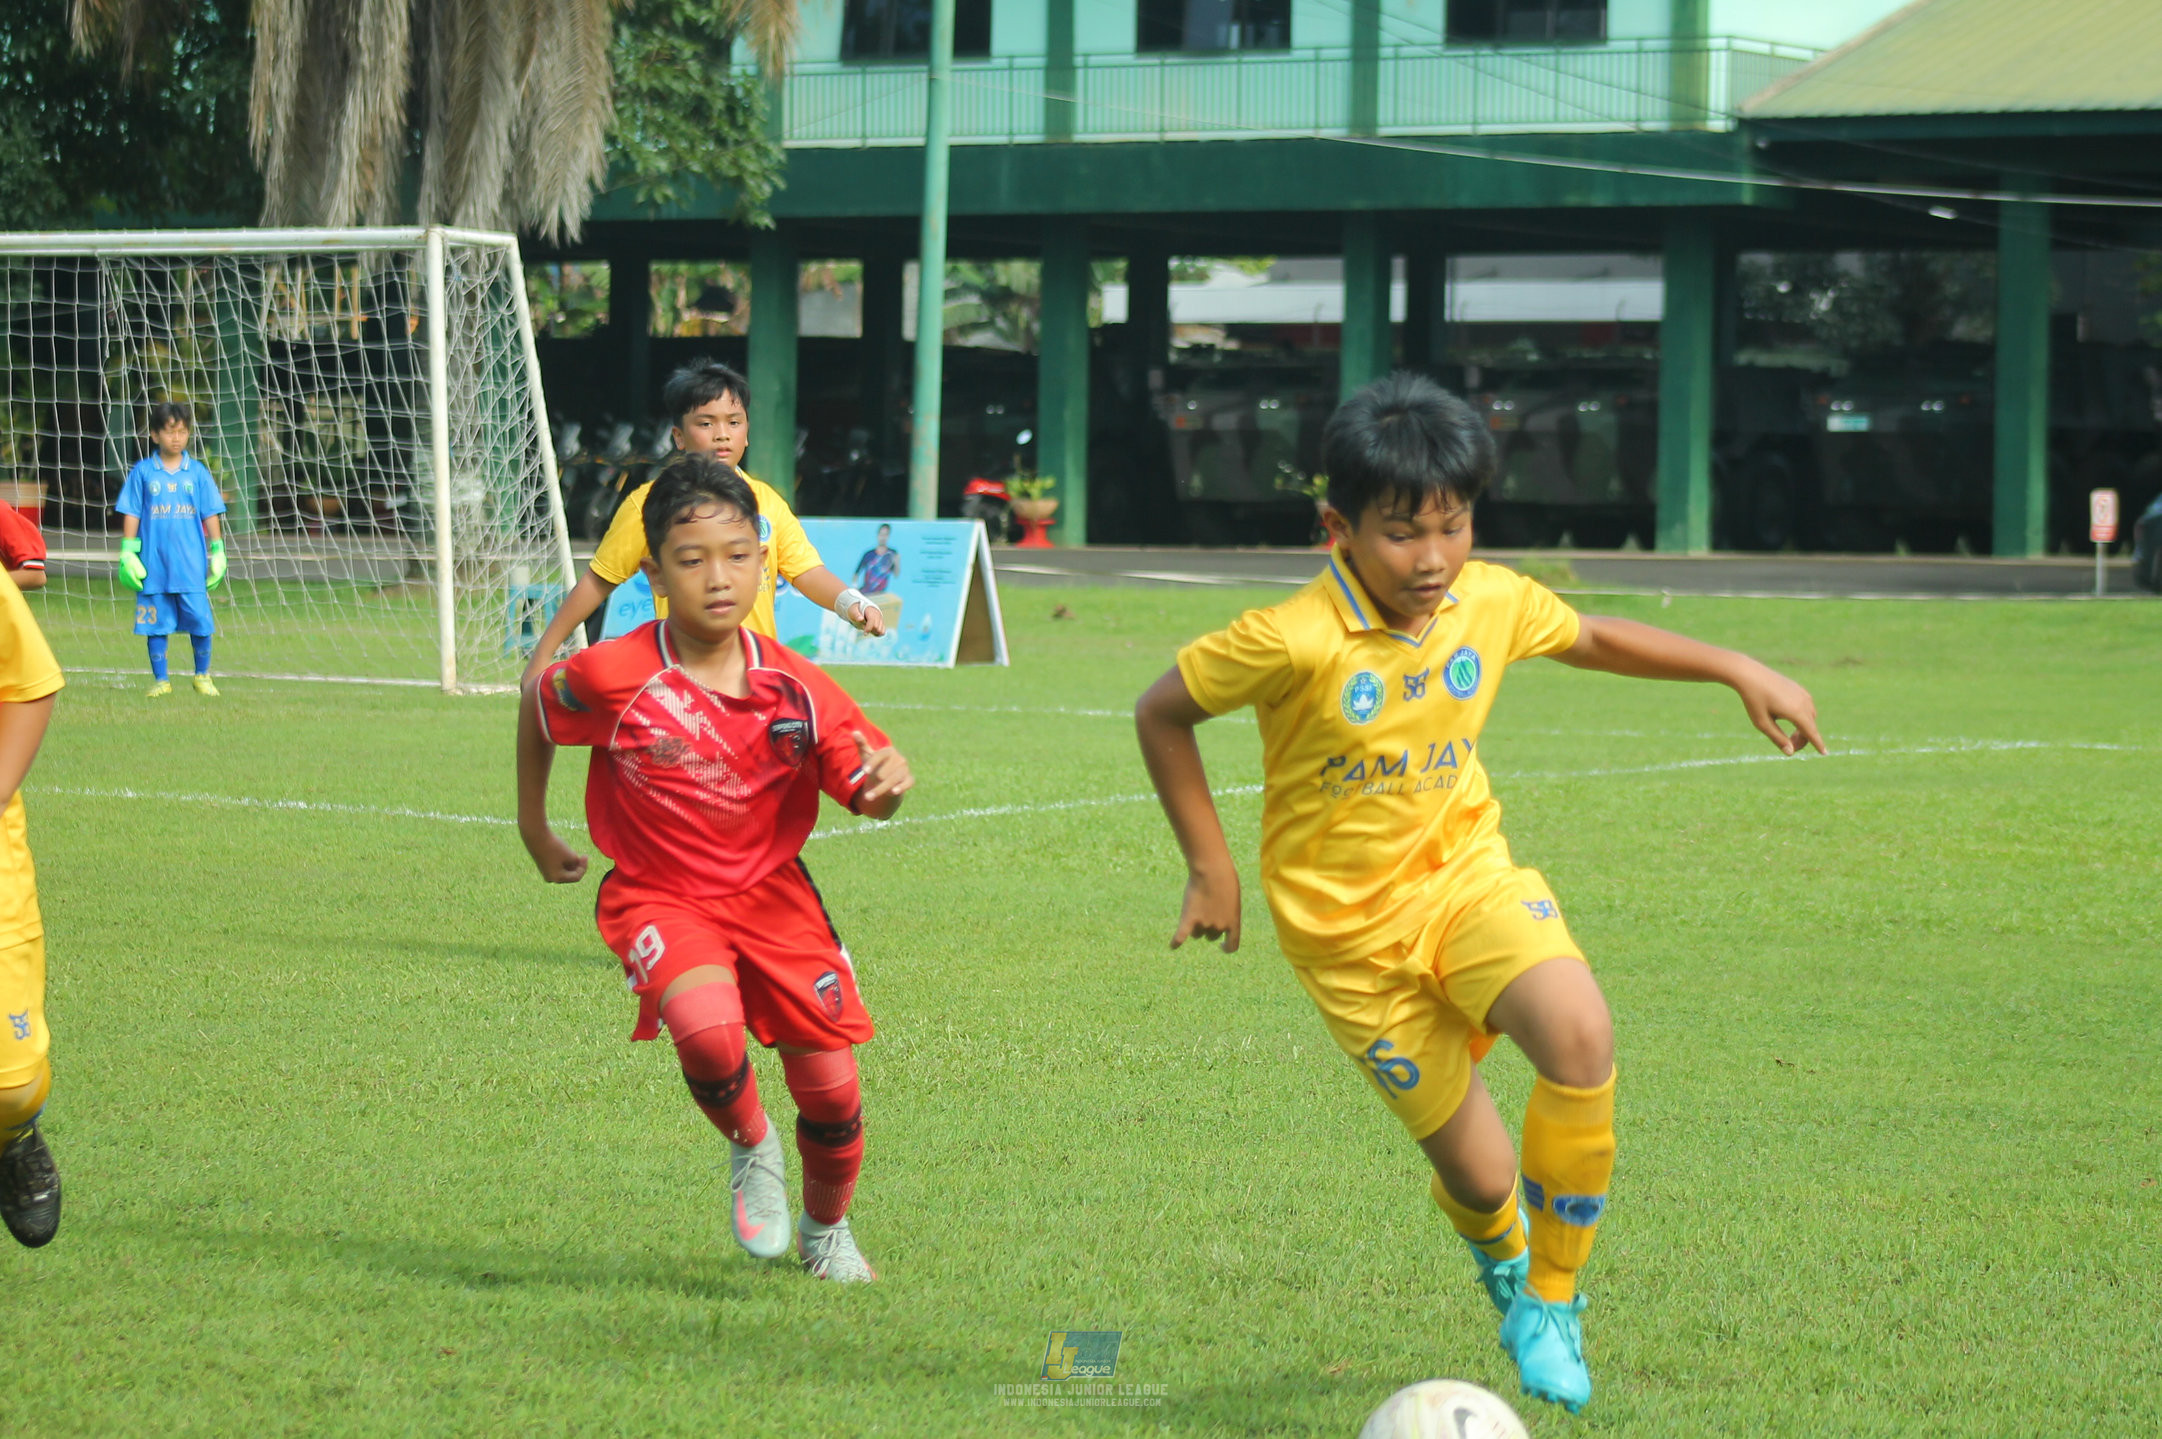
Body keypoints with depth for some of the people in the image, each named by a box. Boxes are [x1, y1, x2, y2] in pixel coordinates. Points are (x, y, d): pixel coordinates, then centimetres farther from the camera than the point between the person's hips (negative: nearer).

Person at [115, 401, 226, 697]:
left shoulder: (197, 472, 6)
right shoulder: (142, 472, 3)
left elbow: (210, 515, 10)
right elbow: (131, 514, 5)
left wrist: (217, 552, 8)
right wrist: (128, 553, 0)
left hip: (191, 564, 0)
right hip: (153, 563, 0)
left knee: (200, 621, -2)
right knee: (156, 623, 4)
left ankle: (202, 676, 14)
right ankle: (160, 680, 14)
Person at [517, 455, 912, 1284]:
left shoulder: (795, 687, -11)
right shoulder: (612, 678, -18)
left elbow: (865, 793, -4)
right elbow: (538, 710, 3)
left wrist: (884, 782, -29)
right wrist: (534, 828, 13)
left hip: (771, 895, 3)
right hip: (659, 897, -3)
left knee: (831, 1090, 3)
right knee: (707, 1030, -32)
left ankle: (826, 1230, 35)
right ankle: (750, 1150, 3)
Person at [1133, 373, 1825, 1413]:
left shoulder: (1492, 603, -7)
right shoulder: (1296, 641, -22)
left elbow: (1593, 639, 15)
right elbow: (1160, 713, -8)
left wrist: (1738, 671, 11)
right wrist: (1210, 866, -6)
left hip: (1465, 874, 3)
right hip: (1350, 930, -3)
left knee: (1581, 1039, -27)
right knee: (1476, 1173, -2)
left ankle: (1553, 1297, -6)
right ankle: (1499, 1258, 41)